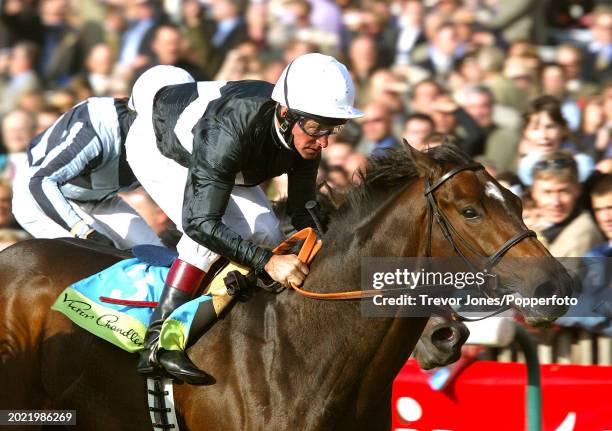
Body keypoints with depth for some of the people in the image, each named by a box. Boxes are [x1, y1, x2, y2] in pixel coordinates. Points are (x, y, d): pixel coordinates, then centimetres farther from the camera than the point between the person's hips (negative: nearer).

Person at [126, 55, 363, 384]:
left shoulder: (305, 134, -25)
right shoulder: (226, 134, -46)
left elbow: (302, 210, -14)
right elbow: (200, 222, -48)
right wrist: (266, 262, -54)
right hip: (156, 146, -8)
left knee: (265, 235, -5)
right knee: (208, 235, -28)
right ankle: (157, 344, -26)